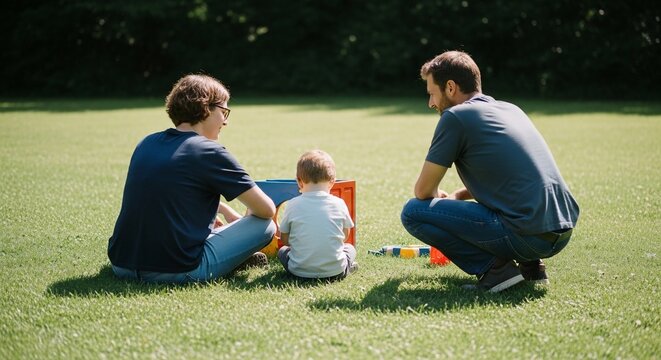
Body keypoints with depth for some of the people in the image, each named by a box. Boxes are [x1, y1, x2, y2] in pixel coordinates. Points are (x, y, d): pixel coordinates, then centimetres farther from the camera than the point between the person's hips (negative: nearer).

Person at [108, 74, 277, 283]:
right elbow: (266, 210, -3)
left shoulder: (147, 143, 12)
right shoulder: (209, 152, -8)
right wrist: (244, 219, 19)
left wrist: (225, 210, 31)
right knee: (265, 226, 2)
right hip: (176, 272, -7)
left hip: (122, 266, 7)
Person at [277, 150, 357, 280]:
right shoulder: (339, 204, -2)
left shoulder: (293, 205, -4)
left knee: (282, 251, 30)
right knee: (349, 248, 31)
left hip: (300, 271, 0)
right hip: (335, 271, 1)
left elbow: (284, 239, 5)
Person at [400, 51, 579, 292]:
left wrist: (440, 198, 23)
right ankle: (530, 263, 15)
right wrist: (456, 195, 31)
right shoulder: (511, 109, 18)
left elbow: (423, 191, 0)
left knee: (413, 212, -1)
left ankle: (495, 268, -6)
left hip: (527, 235, -8)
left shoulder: (455, 117, -5)